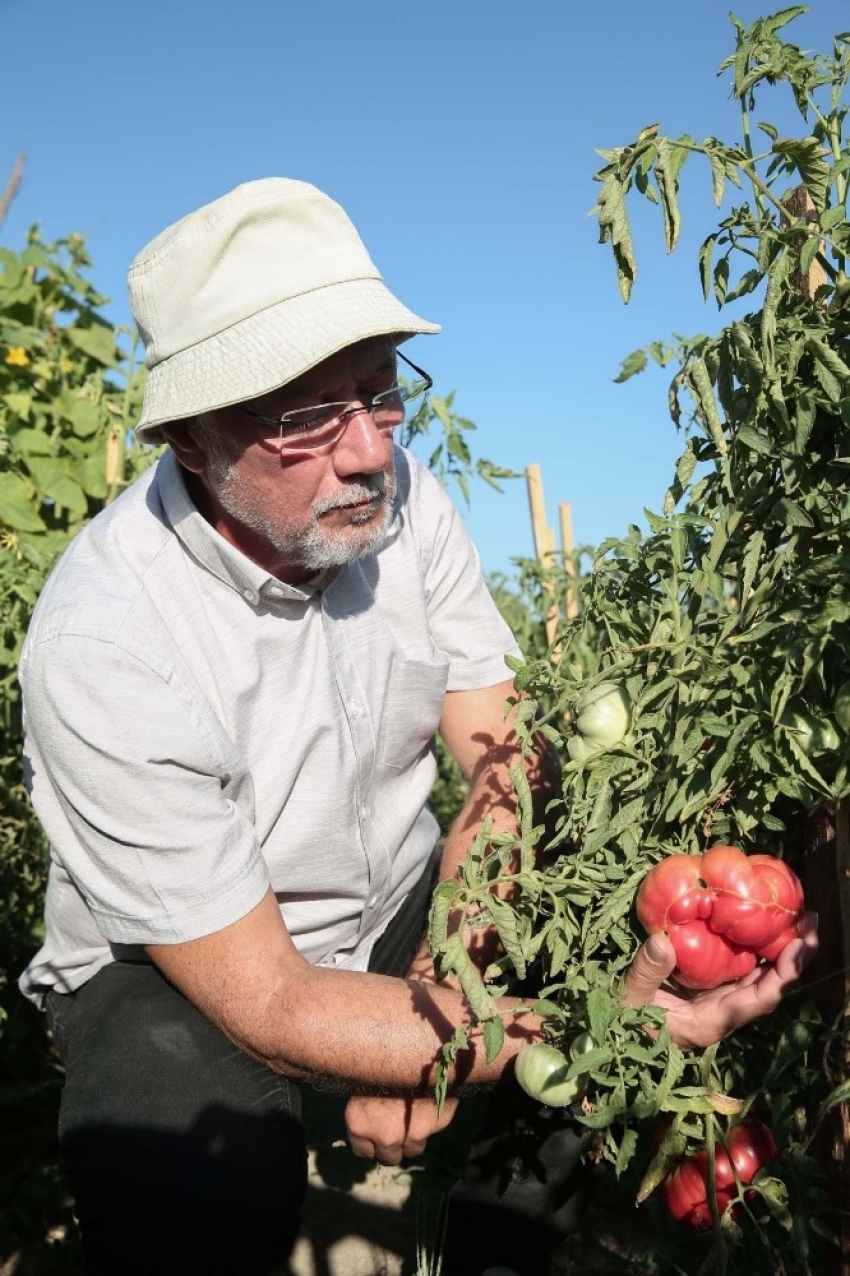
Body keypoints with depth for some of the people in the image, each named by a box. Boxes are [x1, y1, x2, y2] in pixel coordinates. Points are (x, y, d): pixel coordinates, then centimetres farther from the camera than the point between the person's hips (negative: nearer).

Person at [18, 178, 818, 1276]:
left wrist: (431, 1009, -22)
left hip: (400, 907, 6)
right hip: (175, 971, -5)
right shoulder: (104, 646, -30)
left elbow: (502, 770, -8)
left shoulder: (401, 499, -12)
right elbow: (265, 1004, -27)